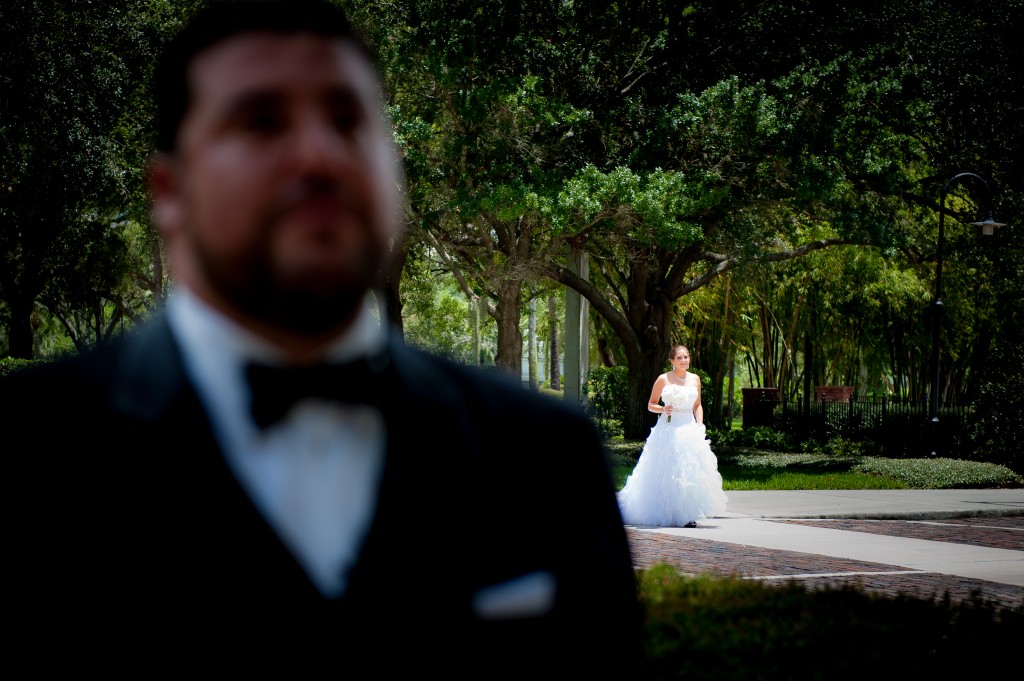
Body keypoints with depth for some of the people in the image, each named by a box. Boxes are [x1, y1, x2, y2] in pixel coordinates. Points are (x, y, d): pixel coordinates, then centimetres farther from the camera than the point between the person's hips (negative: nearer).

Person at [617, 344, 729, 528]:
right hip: (668, 429, -3)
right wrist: (663, 409, -12)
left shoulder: (695, 379, 12)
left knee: (691, 470, -8)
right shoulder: (663, 379, 2)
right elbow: (651, 405, 7)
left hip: (689, 429, 3)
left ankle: (688, 514, -6)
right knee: (666, 473, -5)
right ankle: (665, 514, 3)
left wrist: (700, 424, 5)